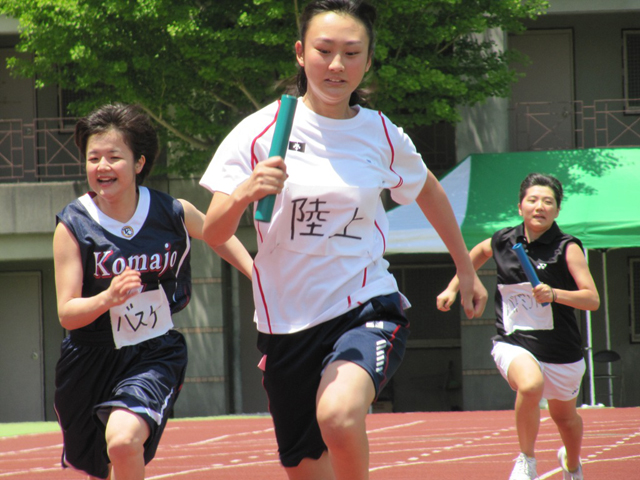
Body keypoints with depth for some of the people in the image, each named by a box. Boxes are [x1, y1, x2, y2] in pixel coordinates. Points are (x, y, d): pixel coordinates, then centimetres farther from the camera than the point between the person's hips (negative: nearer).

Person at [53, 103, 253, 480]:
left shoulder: (174, 213, -8)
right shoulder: (73, 225, -11)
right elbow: (67, 313, -13)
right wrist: (107, 298, -33)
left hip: (155, 356, -1)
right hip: (91, 360, 1)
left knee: (123, 440, -29)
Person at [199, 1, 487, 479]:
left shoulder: (382, 135, 0)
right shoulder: (262, 130, -4)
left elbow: (429, 191, 22)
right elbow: (213, 234, -9)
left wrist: (467, 269, 29)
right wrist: (243, 193, -29)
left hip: (367, 311, -1)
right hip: (287, 324, 1)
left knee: (338, 414, -33)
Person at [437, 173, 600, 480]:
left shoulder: (567, 248, -10)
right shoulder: (502, 243, 0)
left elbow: (593, 299, -17)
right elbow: (476, 253, 26)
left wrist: (554, 294, -31)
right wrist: (453, 288, 23)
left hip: (561, 350, 0)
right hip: (512, 343, 0)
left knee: (564, 416, 19)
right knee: (530, 385, -34)